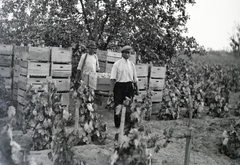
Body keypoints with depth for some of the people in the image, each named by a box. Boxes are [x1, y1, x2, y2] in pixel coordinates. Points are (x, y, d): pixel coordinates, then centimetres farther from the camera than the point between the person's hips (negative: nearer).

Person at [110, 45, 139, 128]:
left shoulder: (132, 65, 11)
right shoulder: (117, 64, 0)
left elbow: (135, 78, 17)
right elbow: (113, 78, -4)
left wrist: (136, 88, 14)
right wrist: (112, 90, -10)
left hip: (129, 87, 3)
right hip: (119, 86, -3)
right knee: (118, 105, -1)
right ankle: (117, 124, 12)